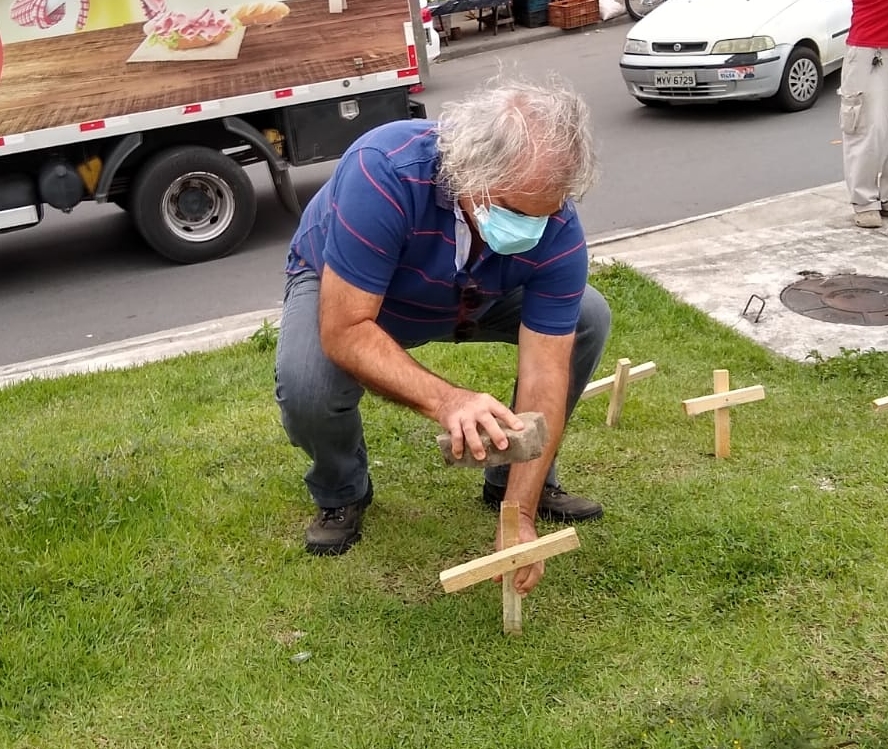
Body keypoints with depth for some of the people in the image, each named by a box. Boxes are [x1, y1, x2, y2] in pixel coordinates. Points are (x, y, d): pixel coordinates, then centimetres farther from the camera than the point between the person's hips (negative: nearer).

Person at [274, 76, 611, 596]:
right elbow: (344, 333, -40)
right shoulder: (384, 171, -42)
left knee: (588, 319, -12)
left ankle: (520, 480, 8)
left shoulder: (558, 232, -30)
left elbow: (544, 377, -28)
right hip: (342, 291, -3)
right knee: (306, 384, -33)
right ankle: (342, 494, 2)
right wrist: (445, 400, -55)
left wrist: (522, 516, -34)